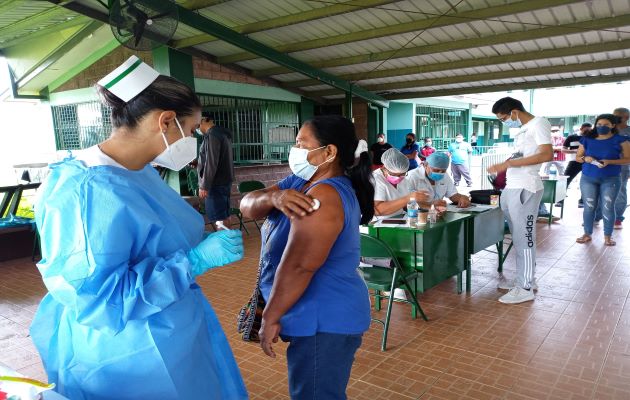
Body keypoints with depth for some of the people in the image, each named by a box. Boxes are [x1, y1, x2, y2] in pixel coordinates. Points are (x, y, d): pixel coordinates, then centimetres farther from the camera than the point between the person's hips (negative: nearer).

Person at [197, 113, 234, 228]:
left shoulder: (212, 135, -15)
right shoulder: (223, 133, 15)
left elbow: (211, 163, -21)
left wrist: (204, 186, -19)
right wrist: (198, 163, 30)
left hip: (216, 182, -10)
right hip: (224, 180, 10)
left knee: (219, 216, -8)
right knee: (224, 214, 14)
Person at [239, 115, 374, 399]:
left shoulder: (324, 196, -25)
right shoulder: (299, 183, 6)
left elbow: (298, 266, -28)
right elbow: (247, 206, -2)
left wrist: (270, 318, -18)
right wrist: (274, 197, -23)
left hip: (324, 322, -10)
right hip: (315, 318, 10)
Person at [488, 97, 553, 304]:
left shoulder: (539, 123, -7)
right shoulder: (522, 129, 18)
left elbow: (547, 155, -19)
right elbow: (521, 158, 16)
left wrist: (507, 163, -20)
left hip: (525, 189, -8)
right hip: (511, 188, 8)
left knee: (524, 238, -3)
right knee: (518, 237, 13)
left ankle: (525, 288, 5)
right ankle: (524, 279, 24)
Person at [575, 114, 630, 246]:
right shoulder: (587, 140, 4)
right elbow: (577, 157, 10)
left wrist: (609, 162, -19)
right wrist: (585, 158, -13)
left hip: (611, 179, -2)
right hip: (588, 179, 2)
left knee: (608, 208, -1)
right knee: (589, 207, 5)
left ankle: (608, 236, 10)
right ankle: (587, 234, 15)